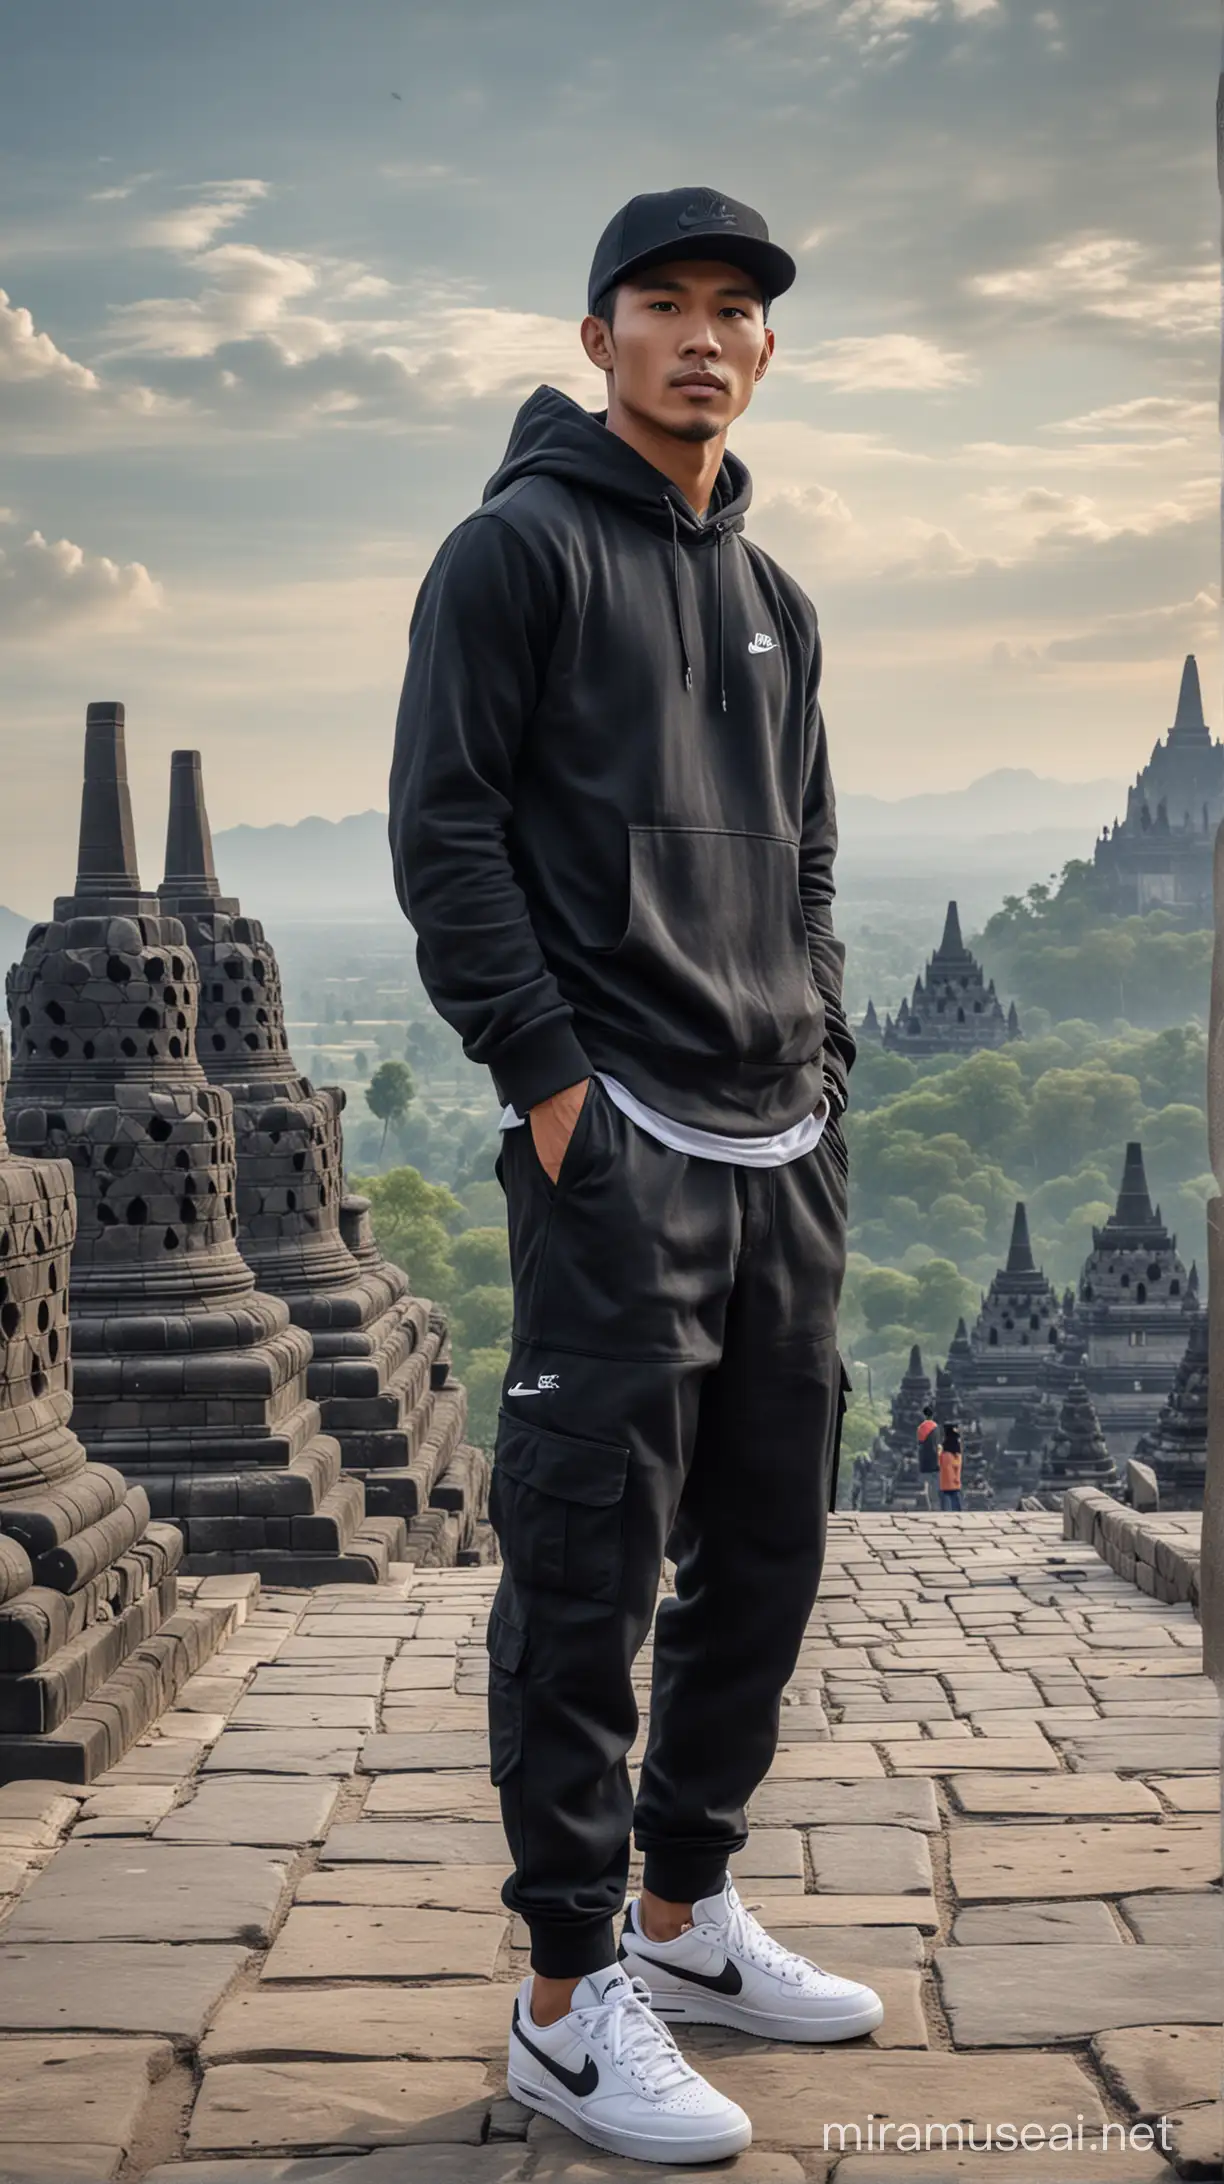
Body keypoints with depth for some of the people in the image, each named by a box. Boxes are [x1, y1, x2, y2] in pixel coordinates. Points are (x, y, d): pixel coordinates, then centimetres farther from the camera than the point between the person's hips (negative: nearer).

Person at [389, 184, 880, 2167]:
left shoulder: (775, 602, 19)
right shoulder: (520, 548, -2)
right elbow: (443, 829, -9)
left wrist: (822, 1059, 11)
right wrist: (552, 1079, -14)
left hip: (787, 1151, 8)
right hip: (620, 1146, -7)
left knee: (764, 1555, 12)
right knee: (591, 1570, -4)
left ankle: (688, 1914, 27)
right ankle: (572, 2000, 6)